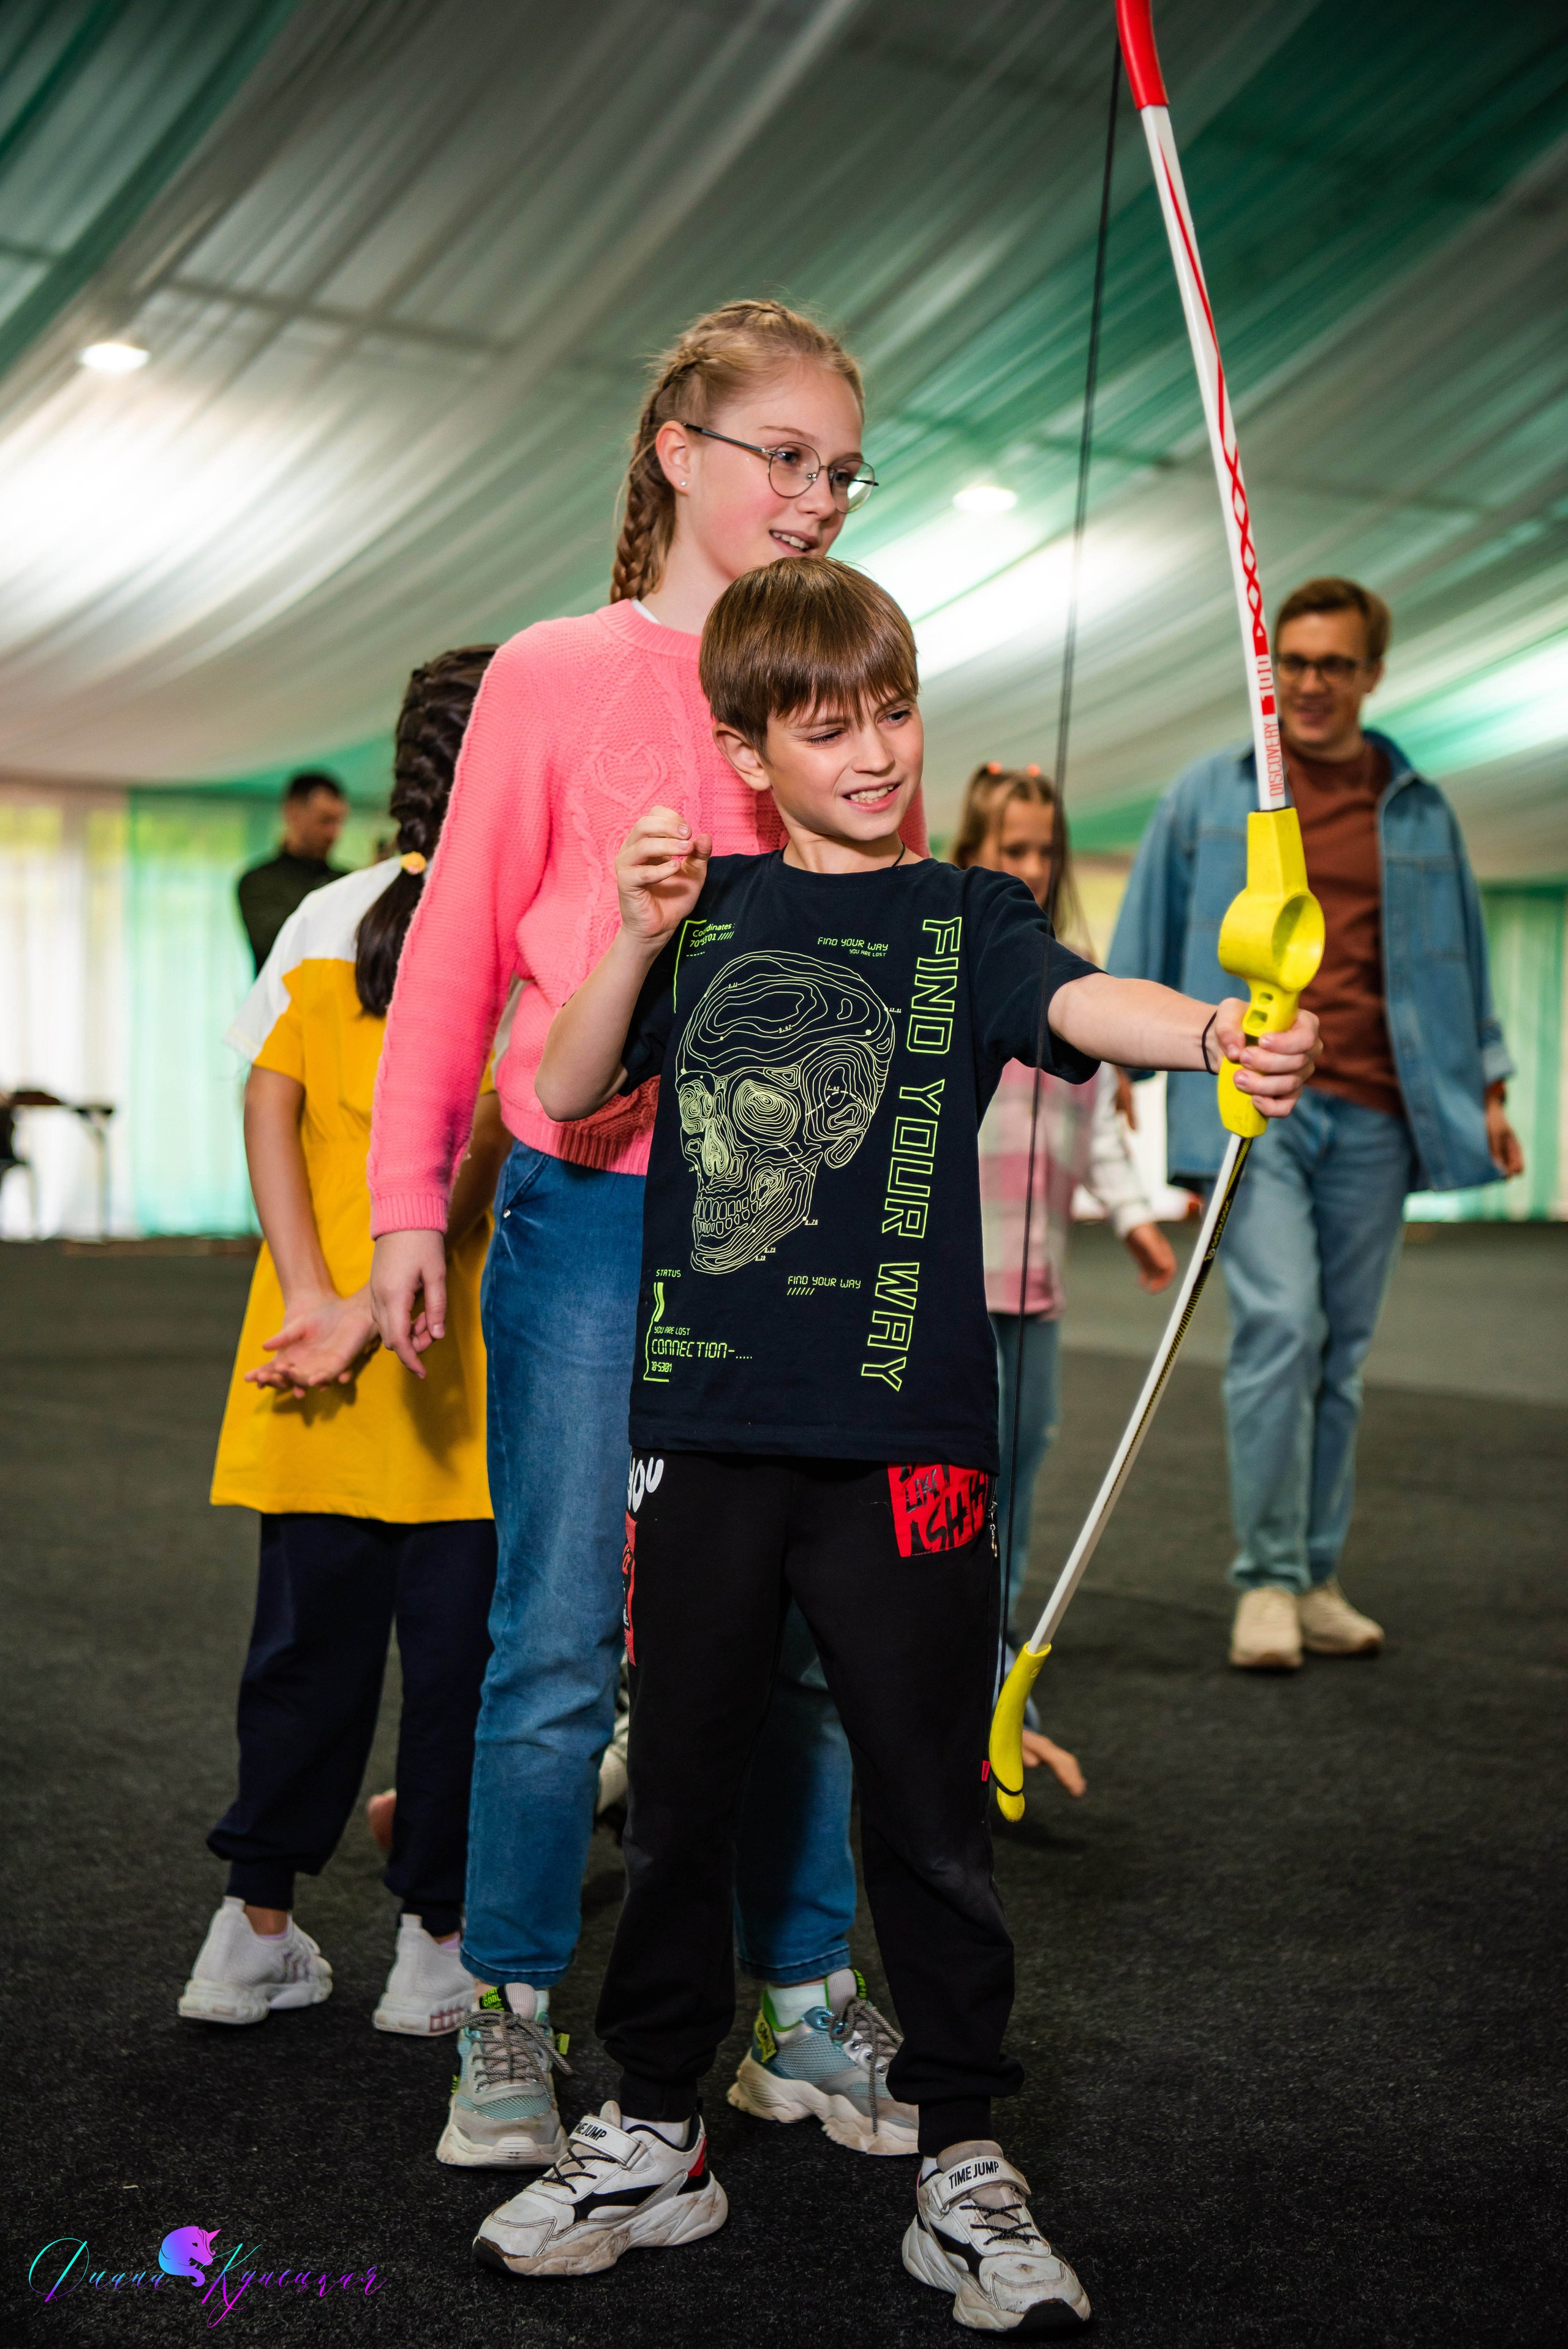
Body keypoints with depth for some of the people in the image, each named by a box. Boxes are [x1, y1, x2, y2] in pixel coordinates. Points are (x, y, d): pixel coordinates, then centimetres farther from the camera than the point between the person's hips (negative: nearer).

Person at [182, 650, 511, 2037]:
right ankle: (435, 1944, 15)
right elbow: (486, 1137, -15)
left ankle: (257, 1927, 21)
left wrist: (314, 1295, -7)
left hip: (318, 1361, 5)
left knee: (311, 1637, 15)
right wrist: (385, 1304, -15)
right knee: (458, 1648, 6)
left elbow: (271, 1107, -1)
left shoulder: (327, 918, 8)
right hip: (460, 1359, -5)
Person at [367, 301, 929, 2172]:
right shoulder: (556, 678, 2)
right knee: (559, 1641, 0)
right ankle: (509, 2026, 16)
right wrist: (408, 1202, -1)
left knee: (801, 1629, 8)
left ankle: (802, 2011, 23)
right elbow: (455, 950, 4)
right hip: (594, 1206, -3)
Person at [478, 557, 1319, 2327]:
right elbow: (565, 1097, 7)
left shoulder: (965, 917, 4)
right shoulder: (706, 906, 11)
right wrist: (643, 936, -8)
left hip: (903, 1433, -2)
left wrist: (1217, 1030, -39)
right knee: (679, 1786, 12)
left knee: (927, 1802, 4)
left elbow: (1081, 1000, -17)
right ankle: (652, 2136, 27)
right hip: (703, 1420, 2)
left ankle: (963, 2163, 18)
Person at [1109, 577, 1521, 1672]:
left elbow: (1462, 957, 20)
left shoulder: (1421, 811, 13)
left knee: (1343, 1350, 6)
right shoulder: (1208, 795, 8)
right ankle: (1267, 1581, -8)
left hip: (1375, 1113, 3)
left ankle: (1316, 1580, 16)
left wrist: (1489, 1090, 14)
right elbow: (1146, 945, 11)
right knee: (1279, 1323, -17)